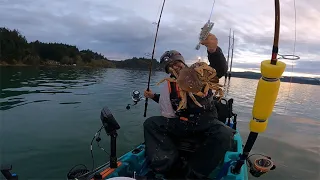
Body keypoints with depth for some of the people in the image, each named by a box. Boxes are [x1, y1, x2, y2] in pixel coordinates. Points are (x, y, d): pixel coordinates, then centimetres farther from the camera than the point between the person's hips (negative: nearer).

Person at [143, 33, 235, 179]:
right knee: (150, 123, -12)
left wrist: (214, 50, -42)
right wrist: (154, 96, 11)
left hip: (205, 122, -3)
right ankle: (169, 163, -30)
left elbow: (221, 70, -21)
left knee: (225, 134, -34)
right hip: (181, 123, 3)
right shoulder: (169, 85, 9)